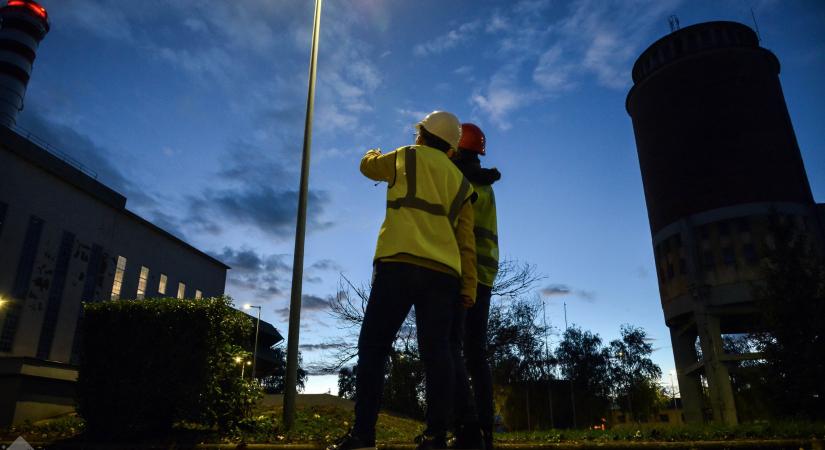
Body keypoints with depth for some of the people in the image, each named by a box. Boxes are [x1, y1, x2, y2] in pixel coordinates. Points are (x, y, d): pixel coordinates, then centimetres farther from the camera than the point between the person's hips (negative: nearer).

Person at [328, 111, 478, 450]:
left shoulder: (407, 157, 15)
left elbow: (368, 166, 34)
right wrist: (468, 287, 11)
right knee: (436, 351, 1)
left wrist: (374, 153, 57)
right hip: (443, 273, 4)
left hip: (400, 263, -4)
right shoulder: (461, 182, 23)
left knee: (373, 346, -3)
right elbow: (466, 241, 15)